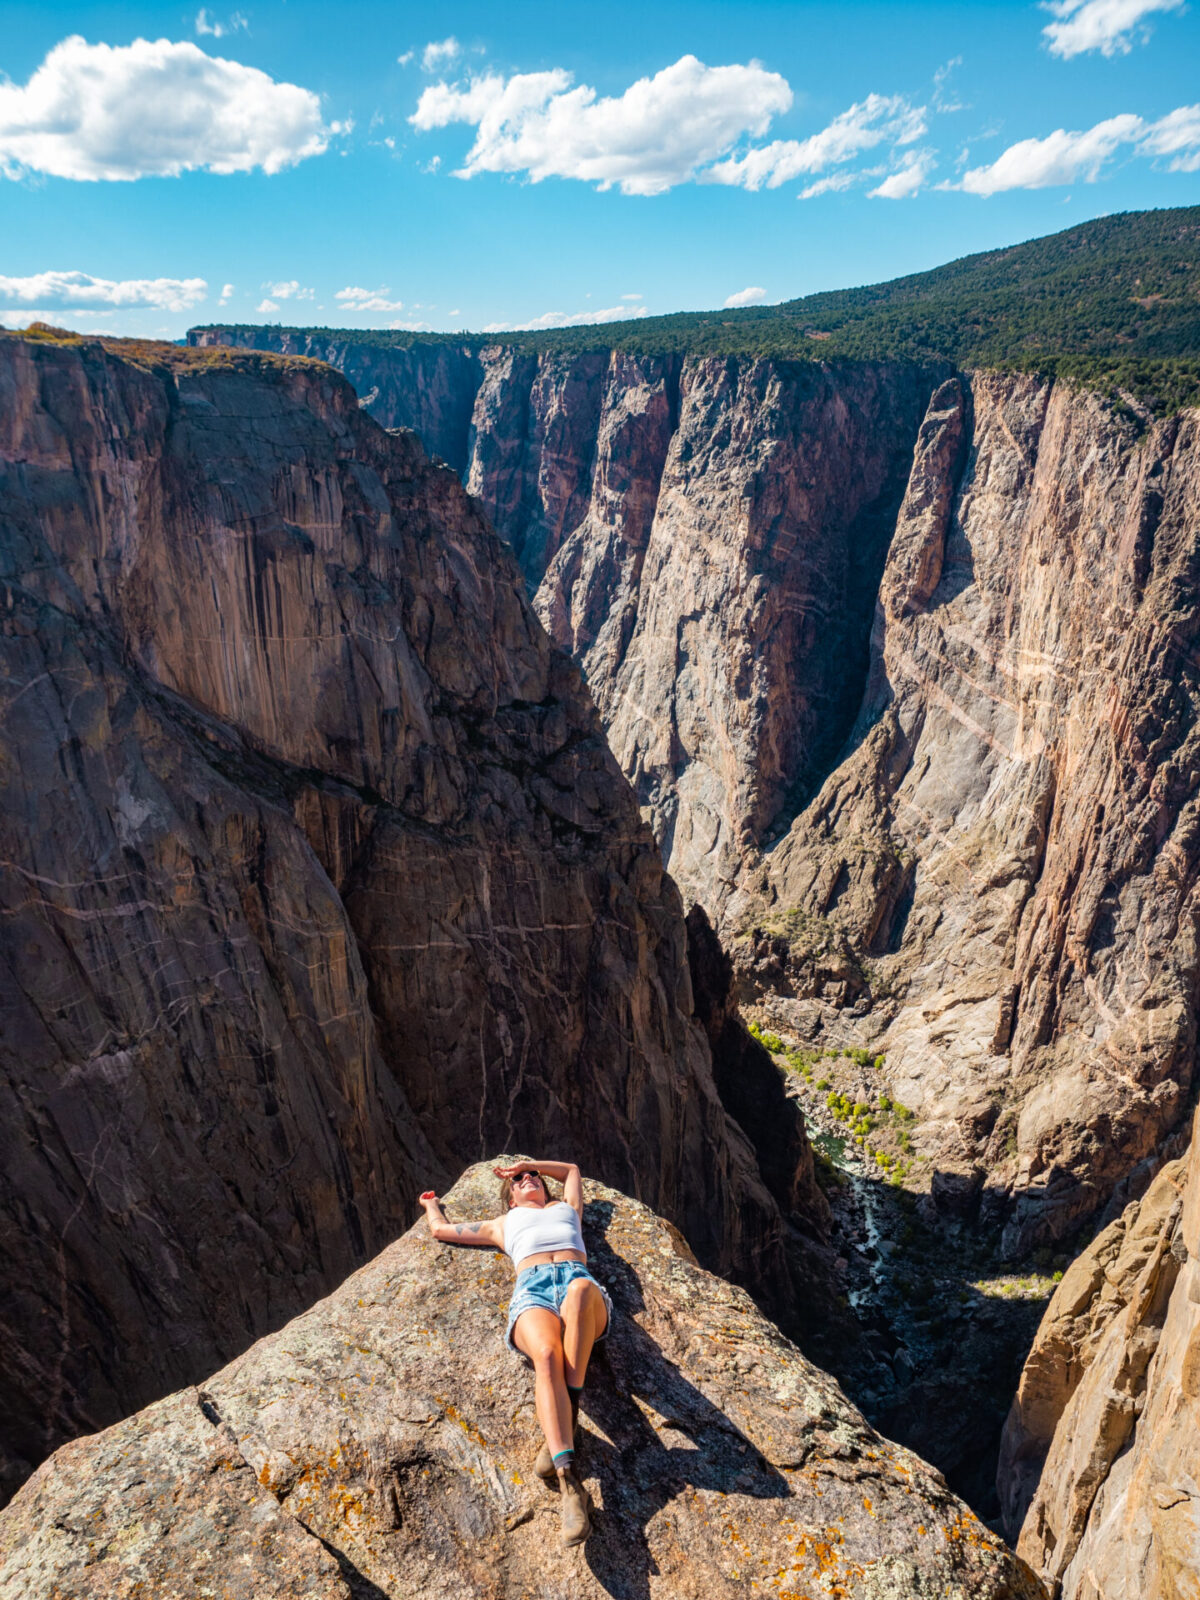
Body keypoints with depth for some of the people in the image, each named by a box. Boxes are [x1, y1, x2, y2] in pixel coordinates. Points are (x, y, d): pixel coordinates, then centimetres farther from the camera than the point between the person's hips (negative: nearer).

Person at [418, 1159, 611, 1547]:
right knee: (547, 1355, -37)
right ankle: (569, 1484, -45)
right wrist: (431, 1205, 63)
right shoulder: (503, 1224, 39)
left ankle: (570, 1411, -38)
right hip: (532, 1290, 0)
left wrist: (527, 1164, 57)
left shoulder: (566, 1208, 40)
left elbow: (571, 1169, 57)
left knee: (580, 1290, -42)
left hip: (579, 1281, 0)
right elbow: (442, 1229, 45)